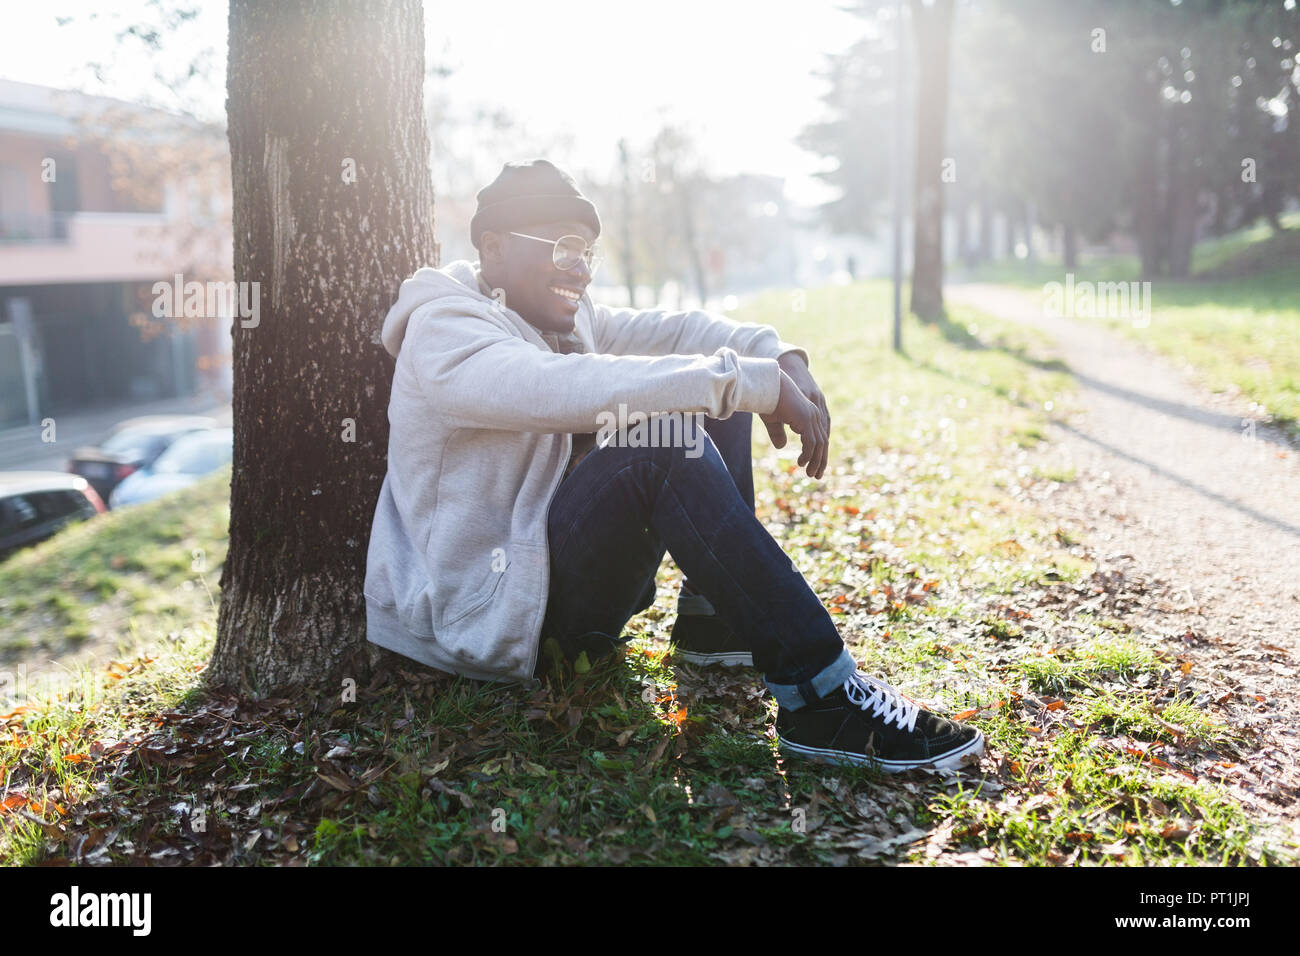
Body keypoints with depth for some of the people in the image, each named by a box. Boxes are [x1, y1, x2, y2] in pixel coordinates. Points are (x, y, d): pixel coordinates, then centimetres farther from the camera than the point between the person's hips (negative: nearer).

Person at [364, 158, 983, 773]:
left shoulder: (563, 318, 12)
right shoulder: (443, 334, -16)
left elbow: (678, 330, 7)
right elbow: (573, 388, -33)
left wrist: (779, 356, -14)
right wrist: (756, 381, -33)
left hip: (555, 561, 9)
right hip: (493, 613, -9)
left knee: (717, 393, 4)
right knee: (664, 440, -33)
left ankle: (713, 620, 3)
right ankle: (819, 700, -34)